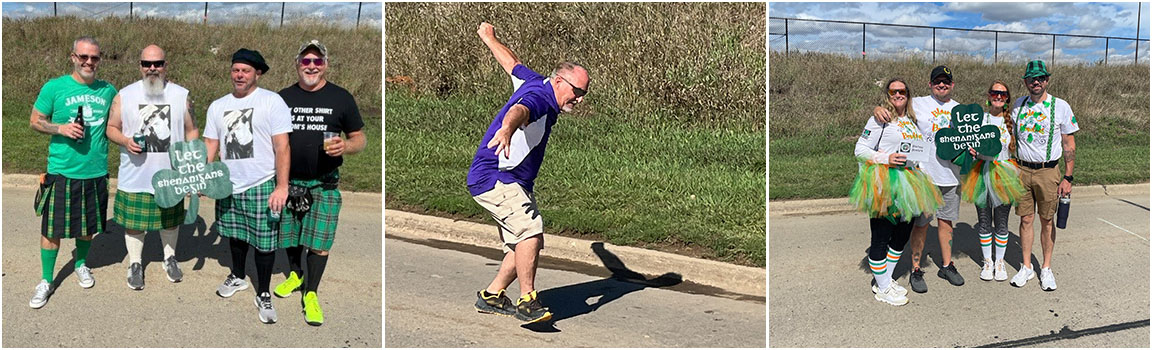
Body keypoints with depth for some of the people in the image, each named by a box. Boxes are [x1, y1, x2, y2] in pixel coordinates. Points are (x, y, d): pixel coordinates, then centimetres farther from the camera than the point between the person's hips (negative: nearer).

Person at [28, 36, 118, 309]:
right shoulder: (54, 87, -6)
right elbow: (36, 121, 0)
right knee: (52, 228, 1)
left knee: (88, 225, 17)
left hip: (96, 172, 3)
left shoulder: (108, 91, 4)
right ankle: (46, 281, 15)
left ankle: (81, 264, 41)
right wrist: (61, 128, -17)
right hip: (62, 171, -3)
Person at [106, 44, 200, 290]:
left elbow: (191, 131, 6)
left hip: (171, 175, 1)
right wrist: (125, 141, -16)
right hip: (135, 176, -1)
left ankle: (170, 258, 36)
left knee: (170, 220, 15)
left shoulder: (181, 95, 1)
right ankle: (135, 264, 23)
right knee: (134, 222, 6)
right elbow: (111, 128, 5)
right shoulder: (125, 95, -1)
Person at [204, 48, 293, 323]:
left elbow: (282, 147, -11)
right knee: (235, 235, 18)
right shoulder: (217, 106, 9)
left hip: (262, 186, -5)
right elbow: (210, 146, 11)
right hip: (229, 186, 5)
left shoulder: (272, 102, -7)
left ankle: (263, 294, 13)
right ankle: (238, 277, 40)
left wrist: (282, 187, -16)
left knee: (264, 241, -1)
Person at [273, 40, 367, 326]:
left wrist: (346, 147, -20)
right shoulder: (284, 97, 7)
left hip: (323, 184, -3)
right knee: (289, 234, 15)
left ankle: (311, 294, 11)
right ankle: (295, 275, 40)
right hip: (289, 180, 3)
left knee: (319, 241, -3)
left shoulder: (341, 98, -1)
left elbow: (360, 138, 3)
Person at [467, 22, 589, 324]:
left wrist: (489, 37, 45)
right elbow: (518, 110, -45)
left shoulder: (535, 83, 9)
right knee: (530, 230, -28)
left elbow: (512, 63, 26)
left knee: (530, 242, 7)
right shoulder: (538, 96, -21)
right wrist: (507, 129, -69)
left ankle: (491, 296, 18)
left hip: (515, 183, 11)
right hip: (493, 178, -11)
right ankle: (527, 301, -25)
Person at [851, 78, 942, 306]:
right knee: (881, 238, -3)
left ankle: (885, 279, 28)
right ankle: (882, 289, 8)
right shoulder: (880, 119, -6)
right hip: (884, 186, -8)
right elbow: (860, 150, -9)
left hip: (908, 184, 8)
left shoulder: (912, 121, 16)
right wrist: (886, 159, -21)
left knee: (902, 236, 13)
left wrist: (919, 161, 13)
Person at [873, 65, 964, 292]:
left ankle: (946, 265, 26)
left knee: (946, 221, 13)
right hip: (924, 174, -4)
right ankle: (916, 270, 10)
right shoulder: (918, 104, -2)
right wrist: (878, 109, -29)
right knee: (921, 223, 1)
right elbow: (893, 108, -5)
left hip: (951, 176, 4)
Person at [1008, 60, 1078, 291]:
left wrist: (1068, 178, -6)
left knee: (1046, 221, 5)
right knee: (1026, 219, 6)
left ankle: (1046, 268, 16)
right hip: (1021, 170, 2)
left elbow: (1069, 145, -1)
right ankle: (1026, 267, 15)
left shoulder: (1061, 107, -3)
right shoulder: (1017, 106, 5)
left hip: (1047, 171, -2)